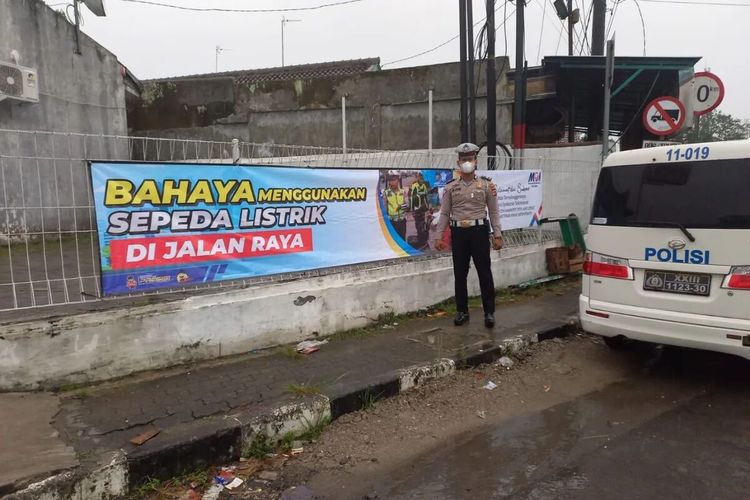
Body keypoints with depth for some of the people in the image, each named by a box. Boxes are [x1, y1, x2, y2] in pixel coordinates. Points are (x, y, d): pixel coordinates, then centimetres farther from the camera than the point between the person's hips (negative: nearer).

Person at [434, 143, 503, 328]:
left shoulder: (486, 185, 2)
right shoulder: (451, 187, 5)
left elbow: (494, 211, 4)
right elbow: (444, 213, 6)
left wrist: (497, 235, -2)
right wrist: (439, 236, 1)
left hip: (479, 231, -1)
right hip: (458, 232, 2)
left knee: (484, 273, 1)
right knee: (460, 274, 8)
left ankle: (489, 312, 12)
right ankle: (462, 311, 21)